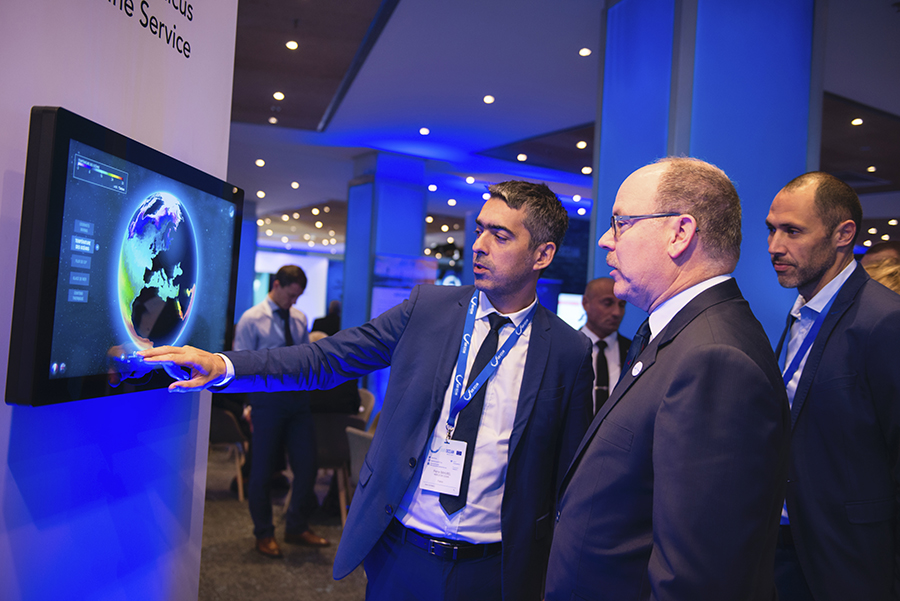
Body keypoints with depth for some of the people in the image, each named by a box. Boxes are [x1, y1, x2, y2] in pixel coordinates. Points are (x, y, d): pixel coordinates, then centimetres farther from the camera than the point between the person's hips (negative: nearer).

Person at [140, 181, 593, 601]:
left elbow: (565, 479, -2)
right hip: (398, 555, 2)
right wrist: (222, 366, -14)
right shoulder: (428, 307, -3)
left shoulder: (569, 352, -7)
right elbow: (328, 359, -4)